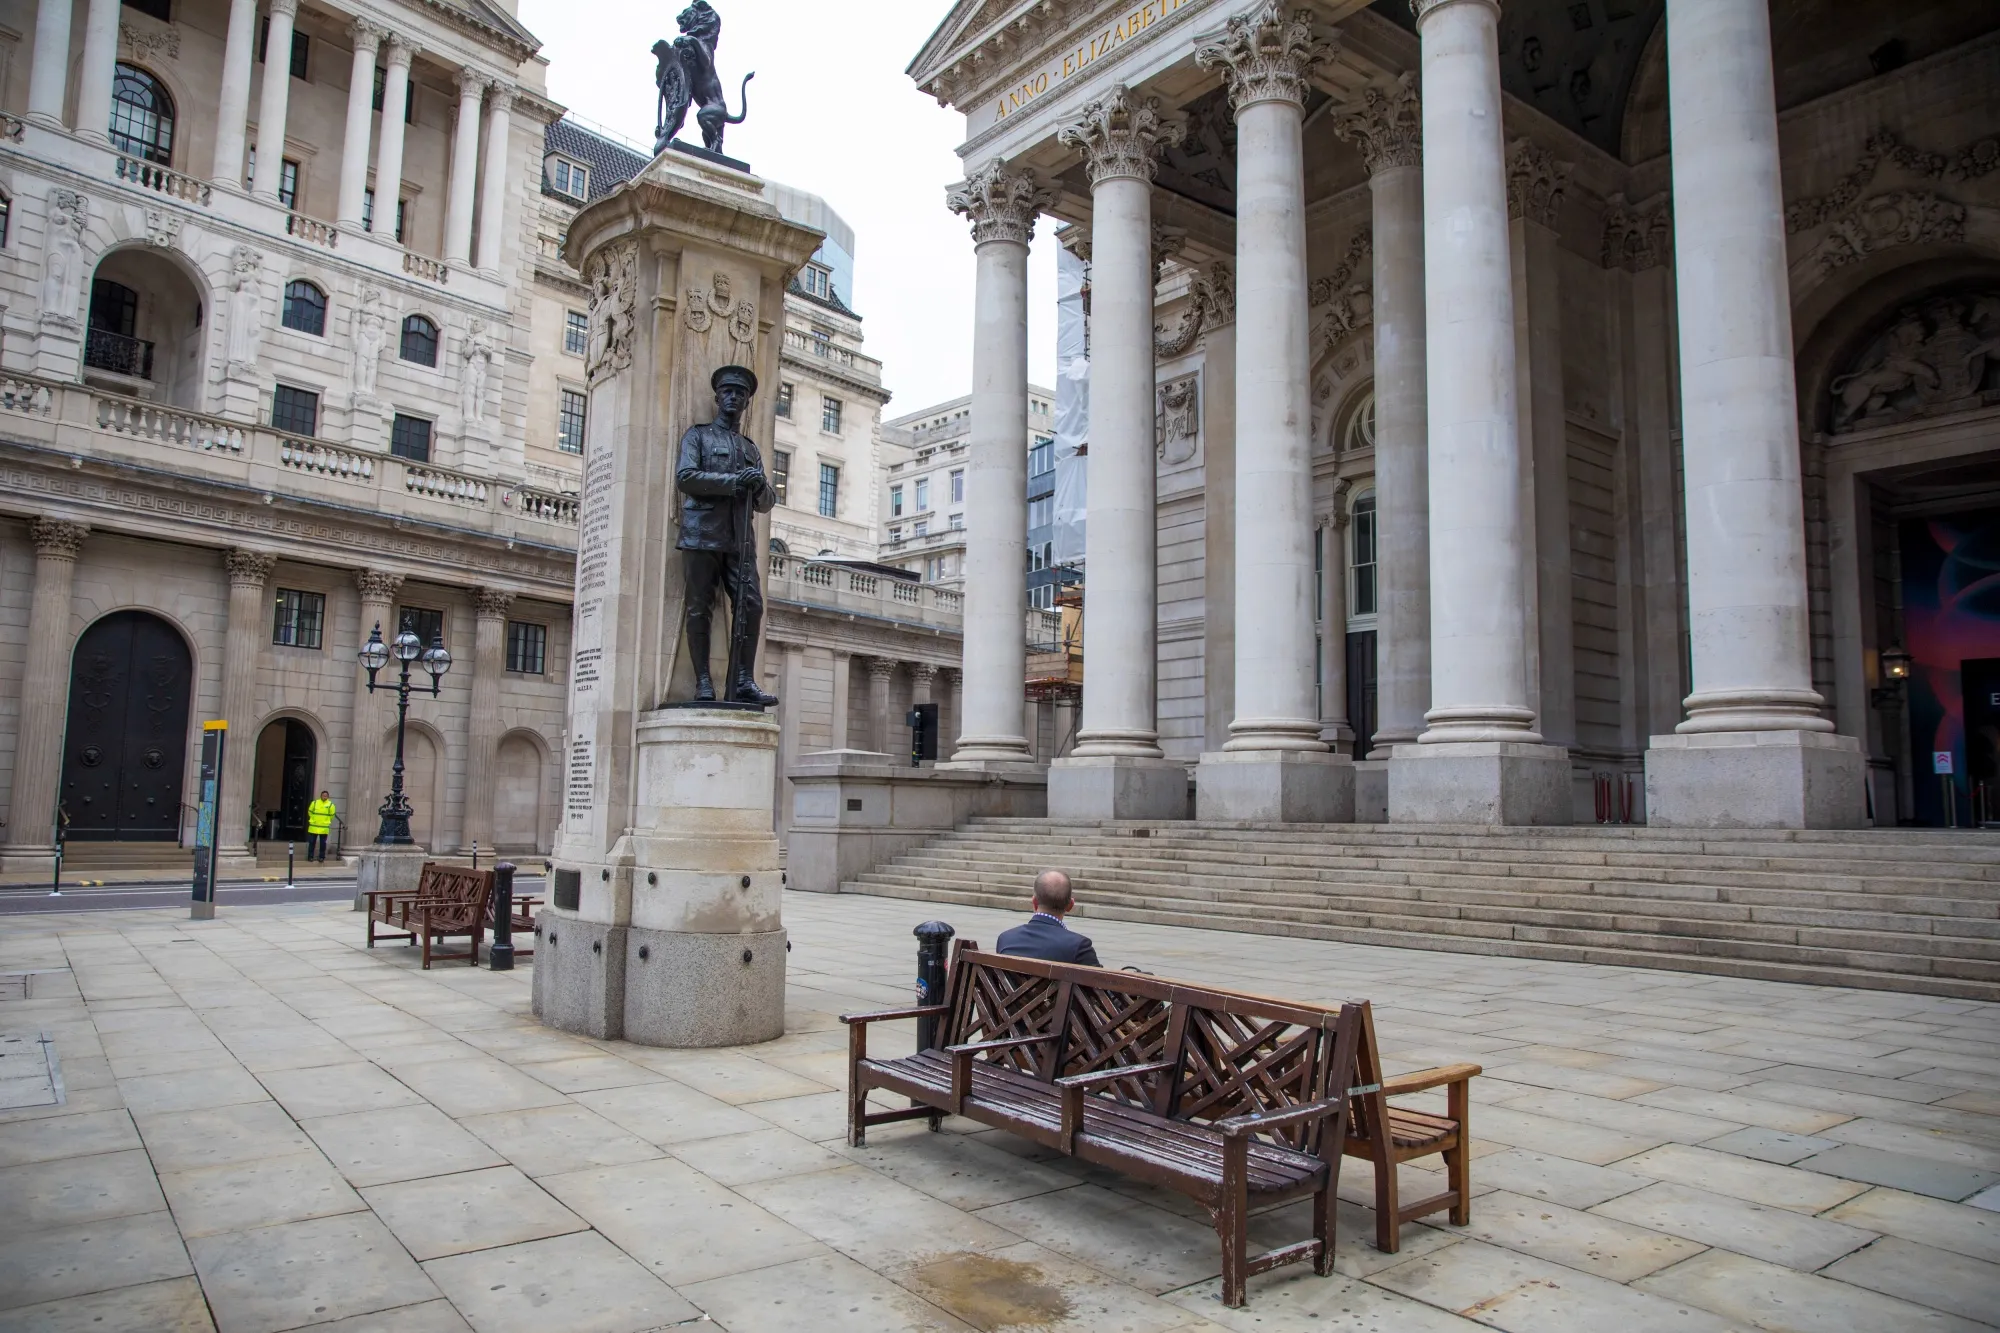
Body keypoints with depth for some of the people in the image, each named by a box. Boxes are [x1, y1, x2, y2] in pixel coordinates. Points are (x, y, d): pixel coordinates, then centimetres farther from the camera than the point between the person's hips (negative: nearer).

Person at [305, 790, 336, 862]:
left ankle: (321, 857, 13)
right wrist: (314, 819, 14)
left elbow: (332, 815, 7)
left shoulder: (330, 805, -2)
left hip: (324, 828, -1)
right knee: (312, 842, 6)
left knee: (322, 843, 5)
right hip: (313, 827, 1)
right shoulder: (314, 803, 0)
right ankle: (310, 856, 13)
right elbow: (310, 812, 13)